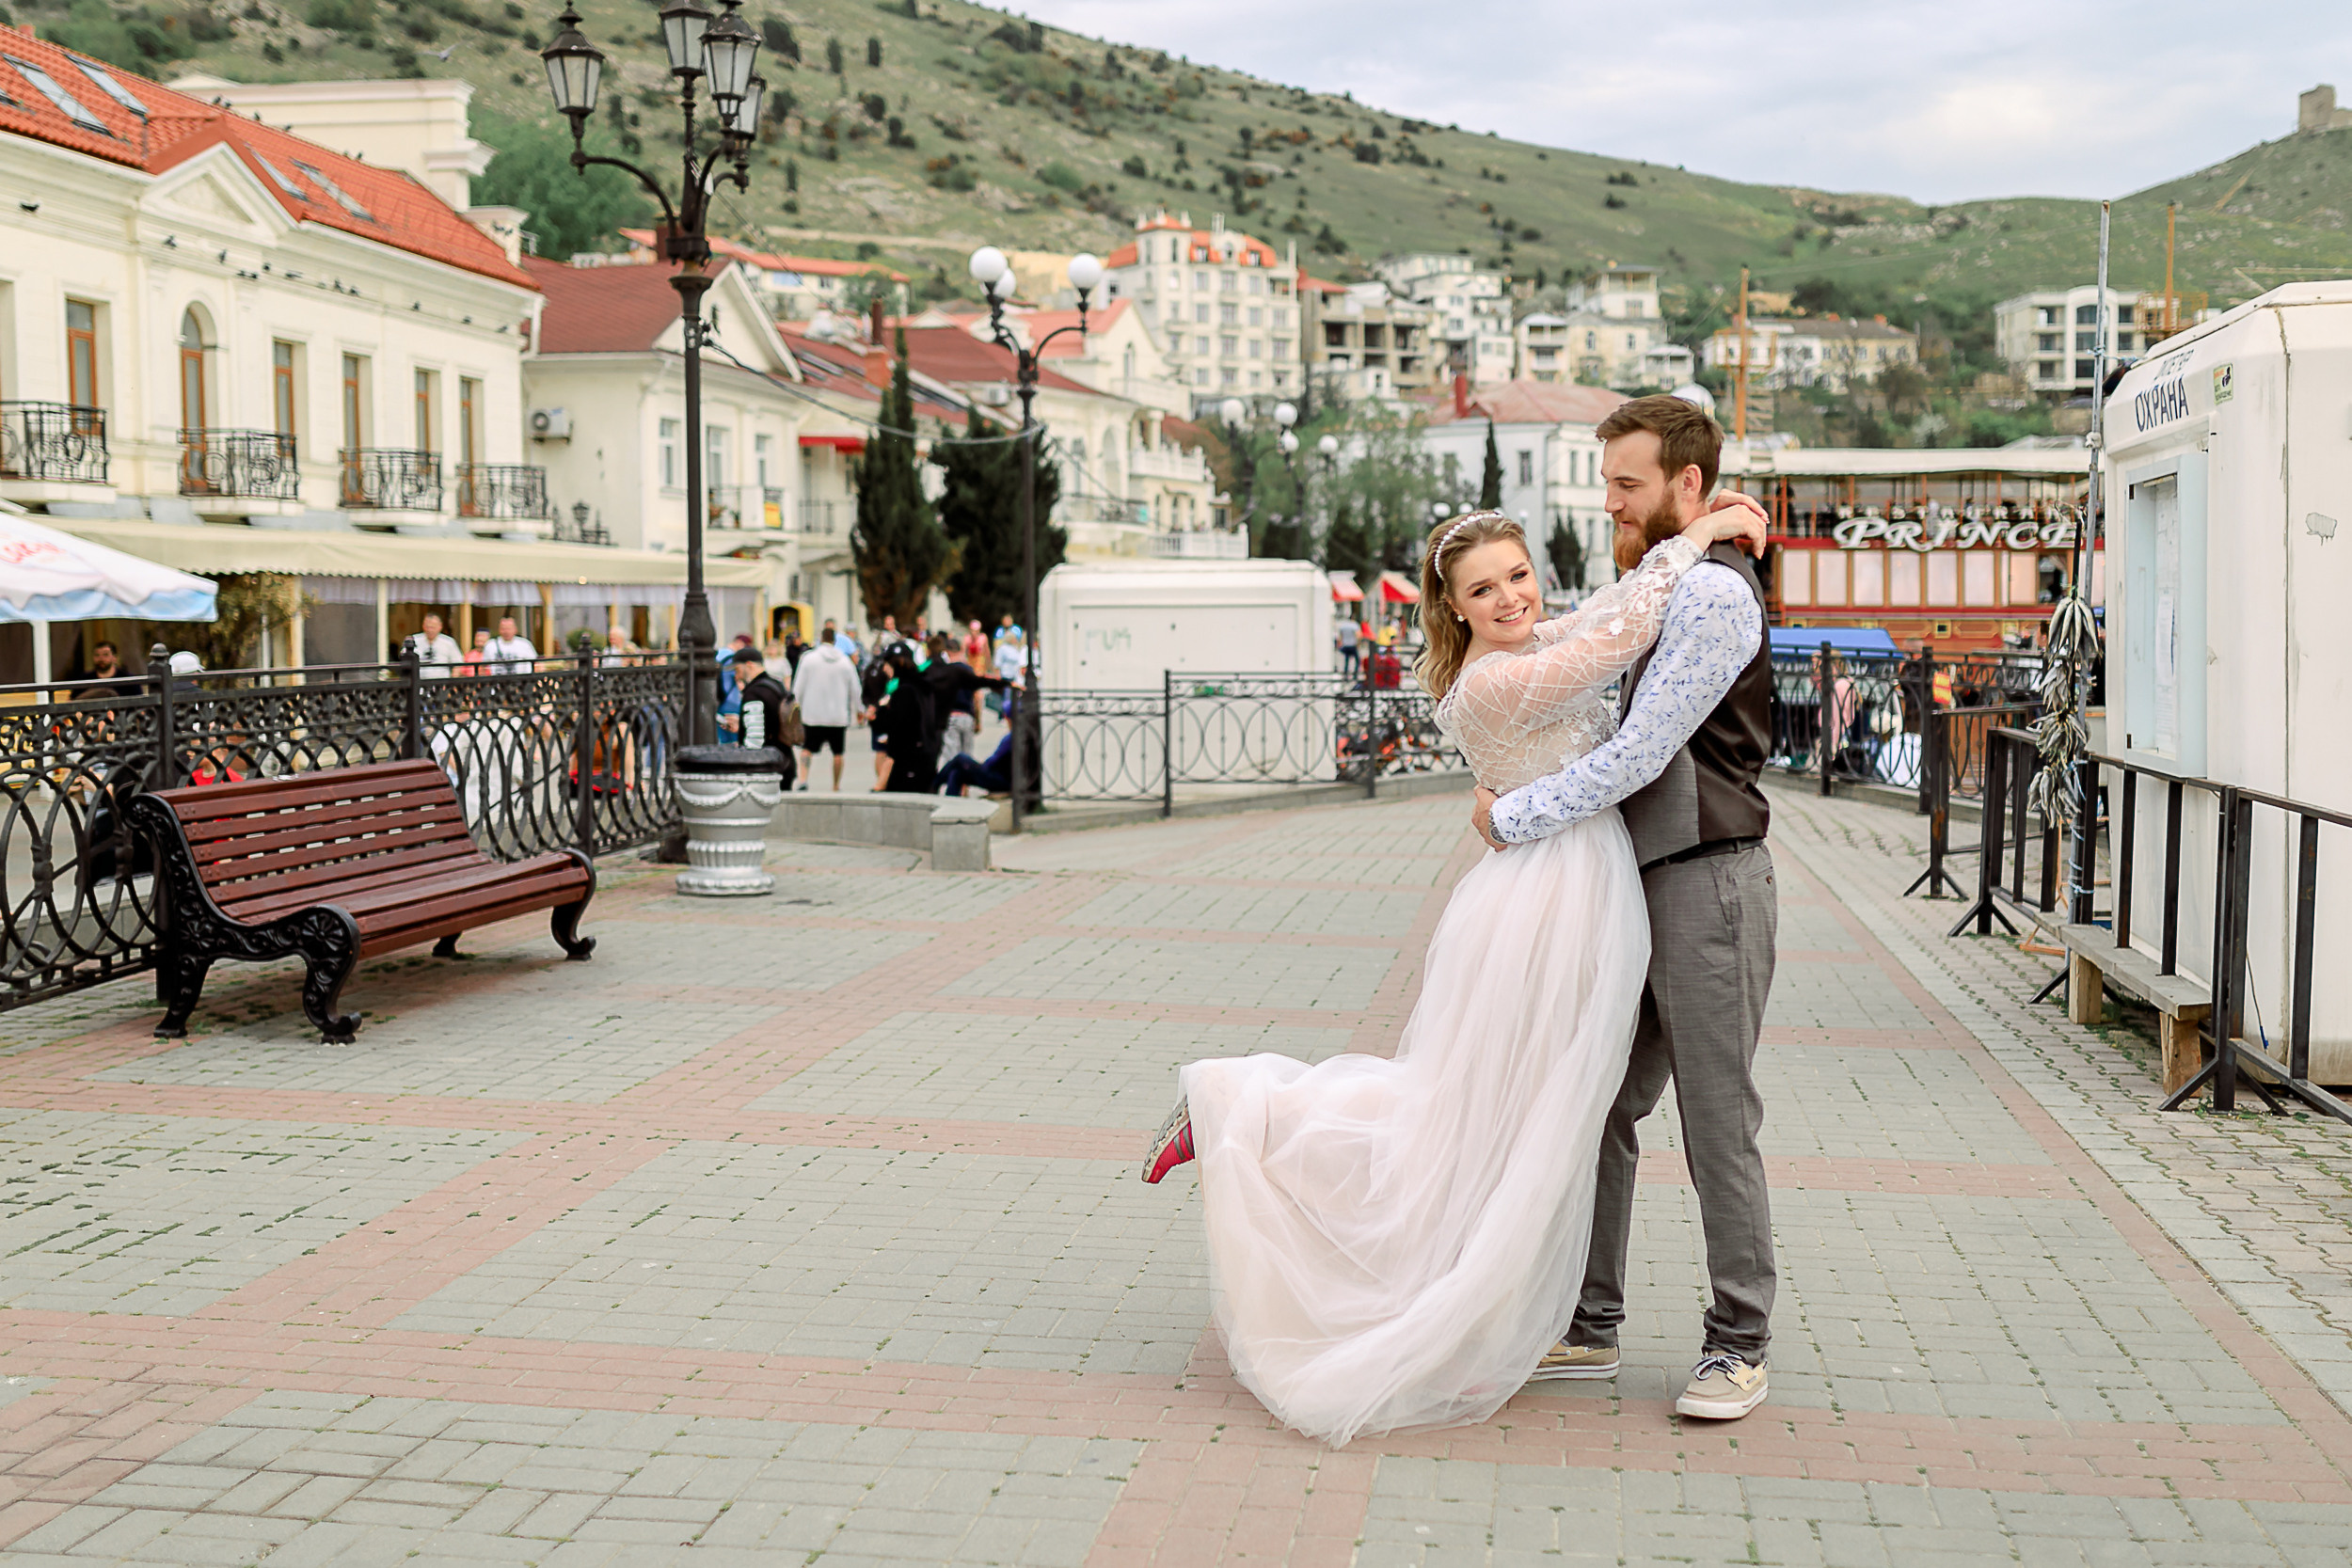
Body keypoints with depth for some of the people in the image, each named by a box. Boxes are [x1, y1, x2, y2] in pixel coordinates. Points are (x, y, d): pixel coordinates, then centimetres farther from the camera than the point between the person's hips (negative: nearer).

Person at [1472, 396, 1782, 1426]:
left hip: (1709, 886, -9)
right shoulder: (1661, 593, 18)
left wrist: (1515, 817, -10)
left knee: (1717, 1126, -1)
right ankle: (1589, 1328, 20)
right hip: (1646, 887, 10)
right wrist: (1520, 793, 11)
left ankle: (1738, 1347, 11)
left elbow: (1640, 757, -19)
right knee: (1599, 1108, 10)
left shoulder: (1715, 592, -13)